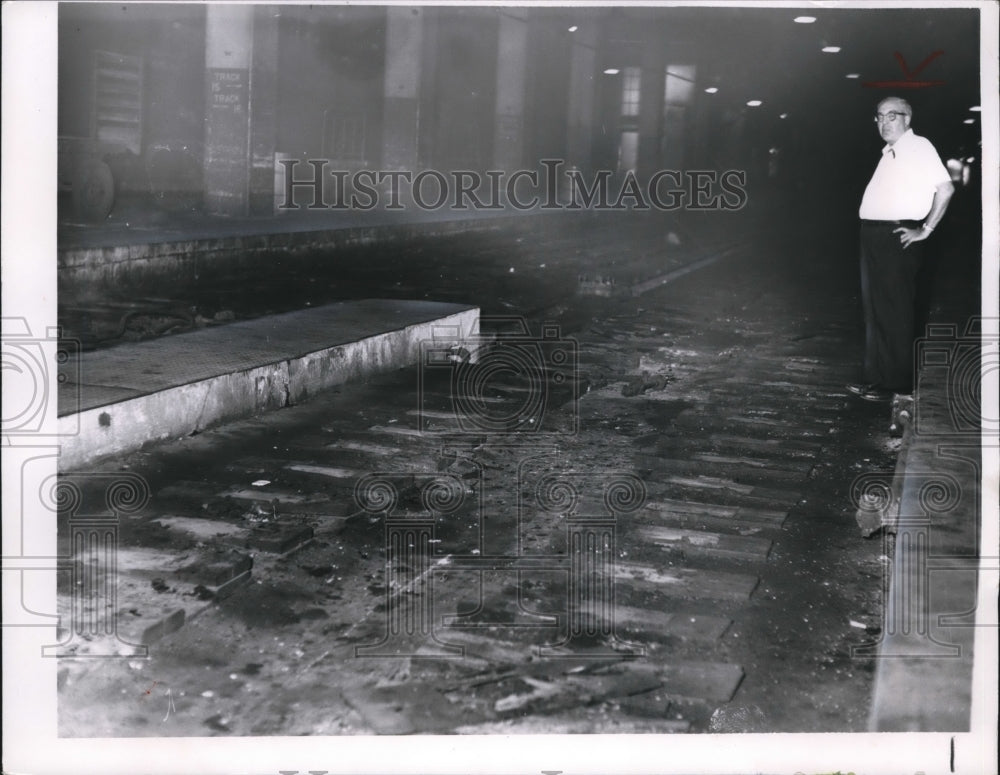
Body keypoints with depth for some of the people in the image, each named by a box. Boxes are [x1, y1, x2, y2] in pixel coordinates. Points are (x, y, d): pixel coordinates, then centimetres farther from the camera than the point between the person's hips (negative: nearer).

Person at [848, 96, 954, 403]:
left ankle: (899, 385, 2)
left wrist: (925, 230, -15)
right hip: (875, 236, 9)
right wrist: (870, 236, 15)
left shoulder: (918, 147, -9)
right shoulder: (889, 152, 17)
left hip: (897, 237, -9)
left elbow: (945, 188, -17)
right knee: (875, 310, 13)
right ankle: (877, 377, 21)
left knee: (896, 312, -4)